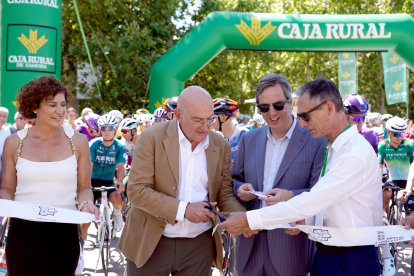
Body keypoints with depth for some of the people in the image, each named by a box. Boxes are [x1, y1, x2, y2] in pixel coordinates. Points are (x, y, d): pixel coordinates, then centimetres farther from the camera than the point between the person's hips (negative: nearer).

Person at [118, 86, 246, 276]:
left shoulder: (221, 147, 2)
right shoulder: (151, 139, -10)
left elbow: (225, 195, 6)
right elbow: (137, 191, -14)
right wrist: (183, 209, -21)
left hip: (199, 246, 3)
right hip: (150, 244, -2)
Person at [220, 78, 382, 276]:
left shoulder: (356, 154, -22)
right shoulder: (334, 148, 10)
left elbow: (310, 203, -24)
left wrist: (249, 220, -22)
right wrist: (307, 219, -4)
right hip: (325, 257, 8)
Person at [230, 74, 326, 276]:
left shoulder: (316, 141, -6)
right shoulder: (248, 139, 10)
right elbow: (235, 180, 15)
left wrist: (292, 197, -25)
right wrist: (240, 189, -8)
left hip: (291, 245, -4)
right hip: (250, 240, 4)